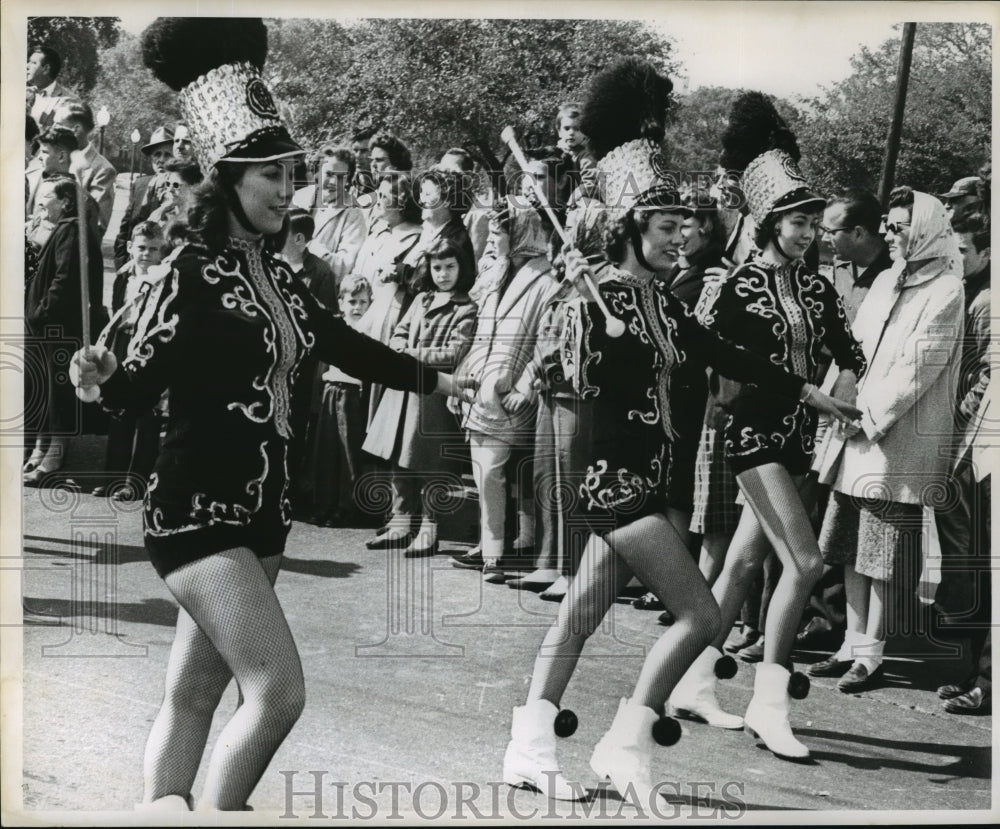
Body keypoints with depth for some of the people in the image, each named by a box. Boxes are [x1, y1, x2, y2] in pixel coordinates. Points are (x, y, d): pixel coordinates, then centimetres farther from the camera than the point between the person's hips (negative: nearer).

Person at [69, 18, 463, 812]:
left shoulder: (277, 276, 8)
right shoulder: (191, 276, -13)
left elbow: (345, 347, 21)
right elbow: (141, 383, -14)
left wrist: (437, 379, 29)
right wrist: (100, 382, -37)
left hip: (262, 508, 8)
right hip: (197, 510, -8)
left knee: (194, 695, 14)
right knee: (278, 691, -13)